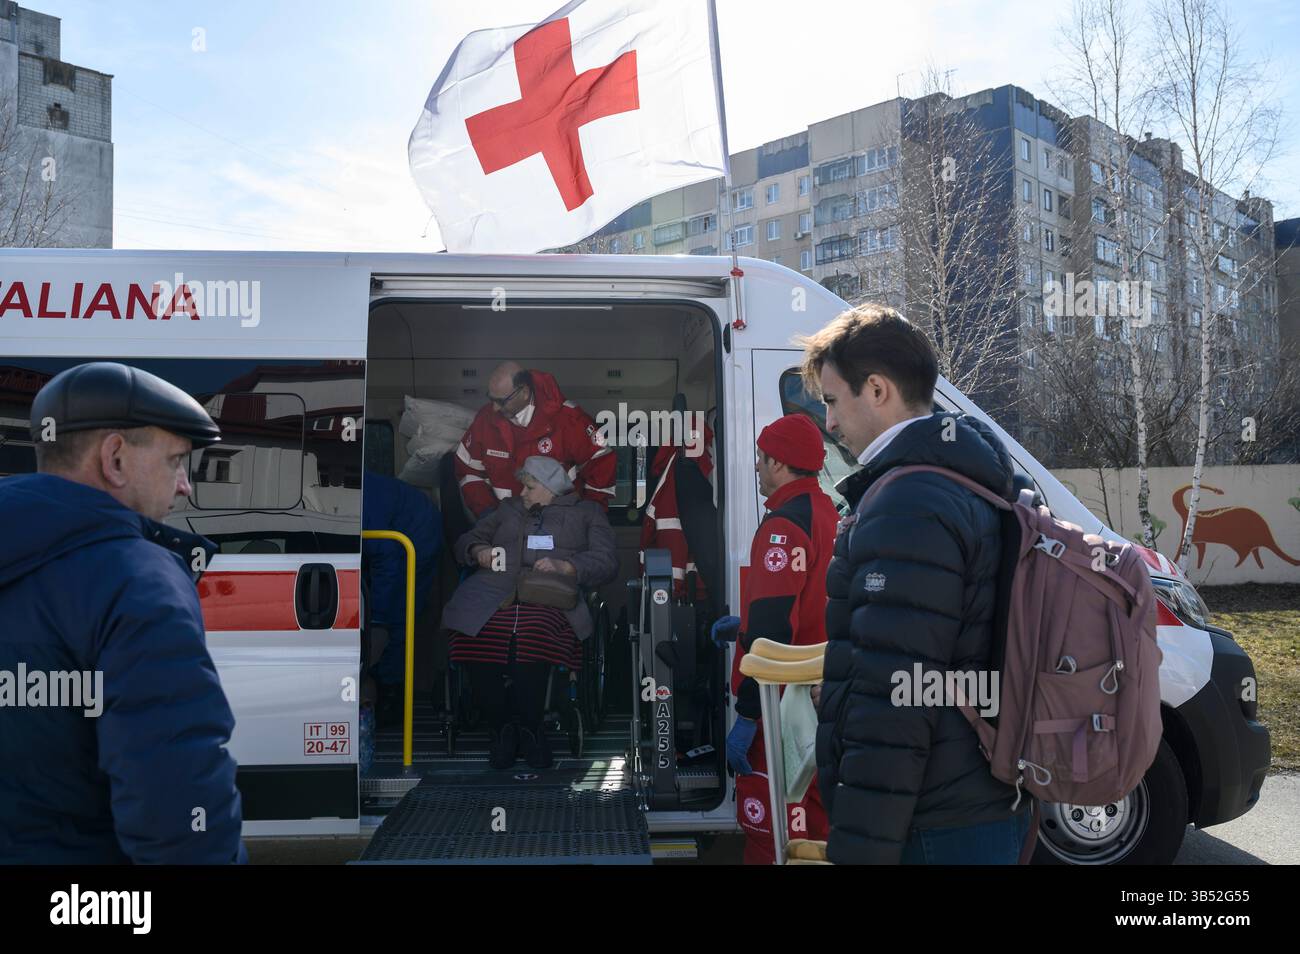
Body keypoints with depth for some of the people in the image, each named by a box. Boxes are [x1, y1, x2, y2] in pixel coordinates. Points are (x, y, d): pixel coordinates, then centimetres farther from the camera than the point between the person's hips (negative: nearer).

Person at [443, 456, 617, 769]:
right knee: (477, 630, -33)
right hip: (493, 589, 3)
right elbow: (466, 541, 33)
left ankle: (528, 728, -19)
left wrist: (564, 565, -7)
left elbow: (607, 561, 10)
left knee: (533, 631, -39)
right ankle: (499, 727, -15)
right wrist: (479, 551, 9)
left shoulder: (587, 511, 25)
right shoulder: (508, 508, 36)